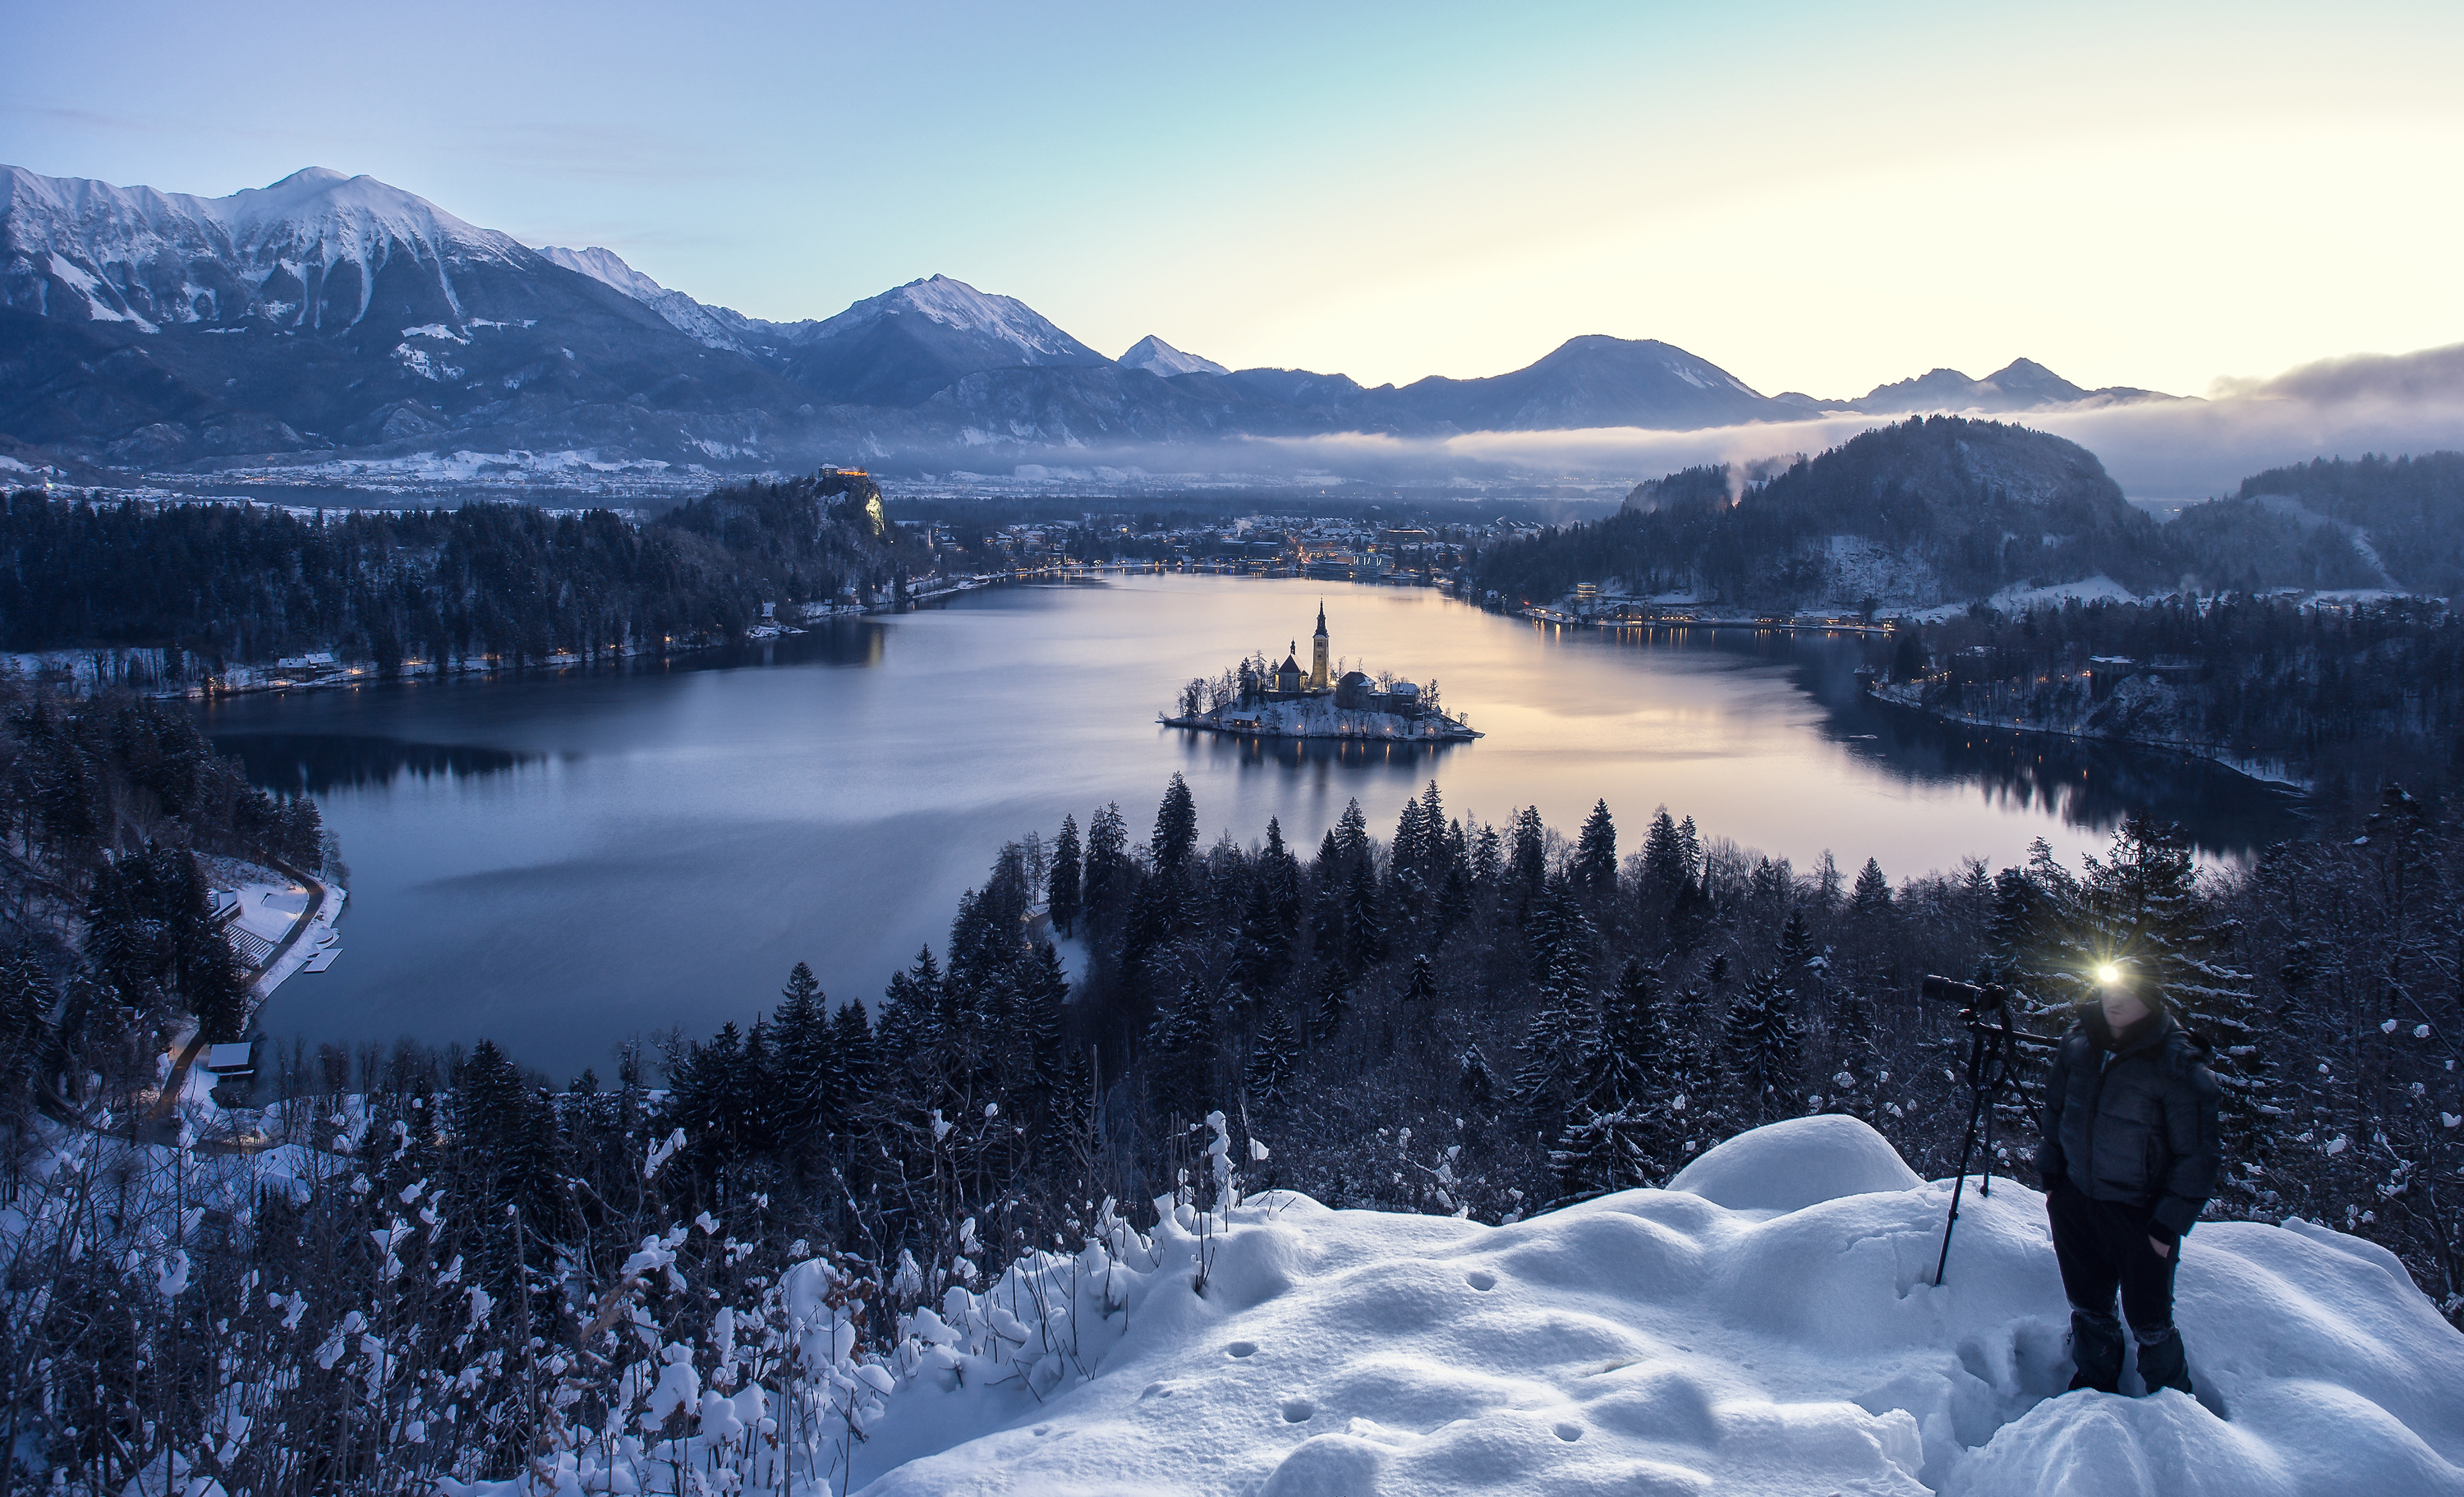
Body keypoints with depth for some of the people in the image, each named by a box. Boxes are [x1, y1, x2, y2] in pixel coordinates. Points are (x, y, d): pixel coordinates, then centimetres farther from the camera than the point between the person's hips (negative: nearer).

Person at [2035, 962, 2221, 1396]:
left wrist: (2170, 1223, -13)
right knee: (2089, 1309, 19)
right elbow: (2056, 1110, 13)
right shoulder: (2078, 1045, -3)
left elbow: (2196, 1156, -13)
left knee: (2149, 1323, 6)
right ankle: (2095, 1387, 41)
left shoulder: (2178, 1067, -18)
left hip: (2141, 1213, -5)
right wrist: (2051, 1174, 12)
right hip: (2075, 1198, 5)